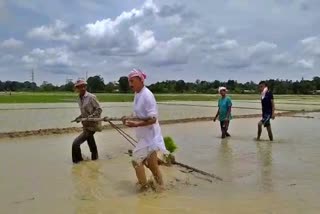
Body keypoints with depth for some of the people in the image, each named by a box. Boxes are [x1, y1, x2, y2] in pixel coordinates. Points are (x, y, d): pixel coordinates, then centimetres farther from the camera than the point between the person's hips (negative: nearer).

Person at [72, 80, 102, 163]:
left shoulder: (91, 97, -14)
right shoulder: (79, 99, 9)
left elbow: (99, 109, -14)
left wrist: (90, 117, -25)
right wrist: (79, 117, 3)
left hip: (92, 125, -8)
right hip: (86, 125, 8)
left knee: (76, 143, -13)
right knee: (91, 145, 19)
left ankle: (77, 162, 2)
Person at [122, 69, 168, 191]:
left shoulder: (147, 95, -22)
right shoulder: (137, 94, 7)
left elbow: (152, 119, -25)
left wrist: (136, 124, -32)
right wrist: (130, 120, 5)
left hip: (149, 135, -9)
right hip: (144, 135, 9)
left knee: (136, 160, -6)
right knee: (151, 164, 17)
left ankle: (144, 187, 11)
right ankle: (160, 186, 32)